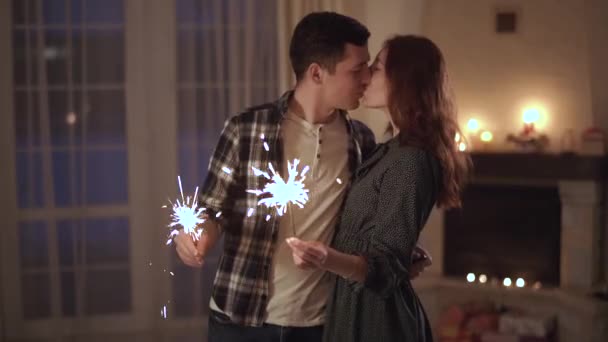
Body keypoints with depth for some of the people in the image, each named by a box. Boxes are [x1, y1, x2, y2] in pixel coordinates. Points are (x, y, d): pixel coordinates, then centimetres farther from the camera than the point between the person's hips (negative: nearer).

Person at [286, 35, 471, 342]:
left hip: (376, 317, -10)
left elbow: (385, 268, -24)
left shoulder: (410, 160, -21)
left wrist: (329, 260, -41)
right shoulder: (394, 151, 9)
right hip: (361, 310, 10)